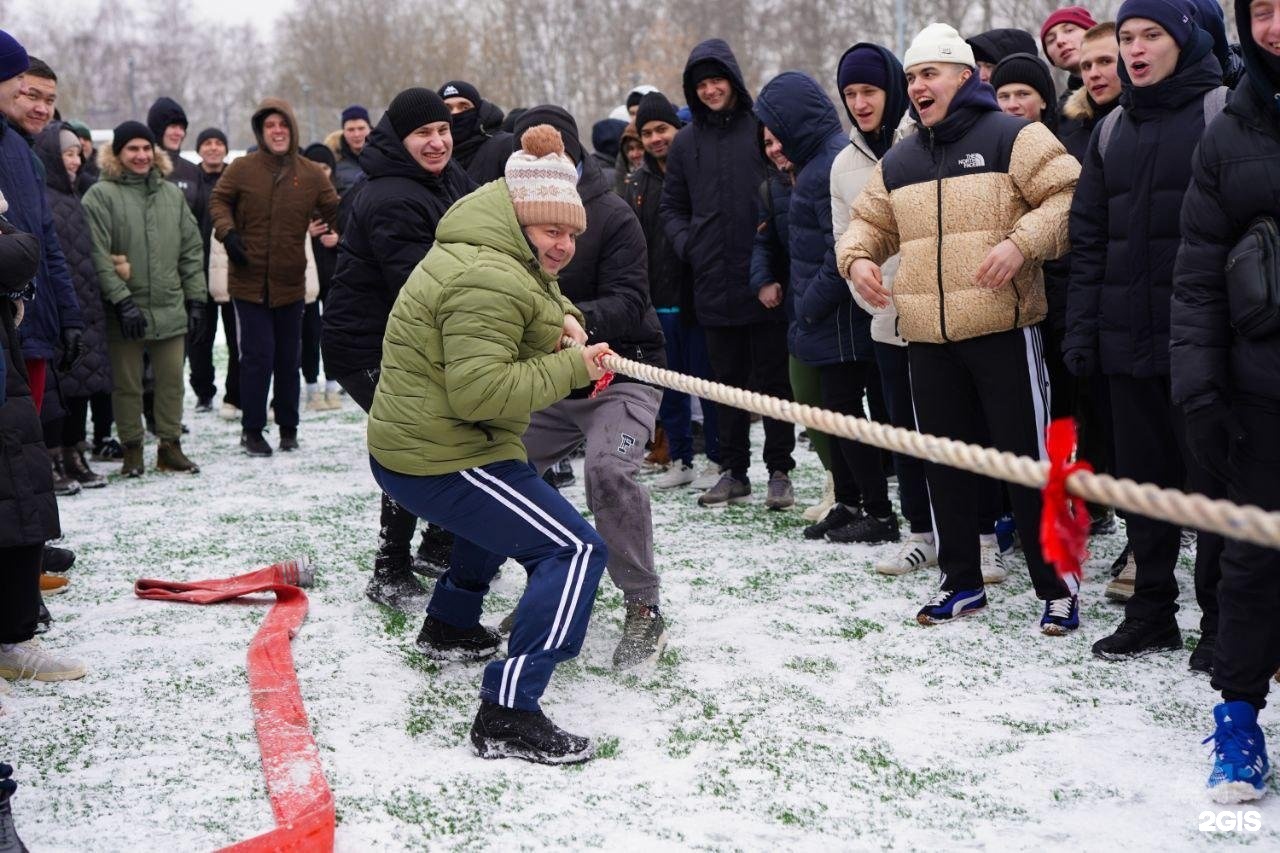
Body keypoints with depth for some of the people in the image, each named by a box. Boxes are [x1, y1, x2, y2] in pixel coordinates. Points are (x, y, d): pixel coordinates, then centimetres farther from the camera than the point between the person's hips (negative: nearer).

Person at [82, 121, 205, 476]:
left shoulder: (172, 193, 12)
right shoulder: (101, 195, -5)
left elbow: (191, 249, 14)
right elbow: (98, 255, -12)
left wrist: (196, 298, 8)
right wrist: (121, 300, -17)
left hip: (170, 309, 4)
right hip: (126, 312, -4)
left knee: (172, 380, 8)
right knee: (127, 383, 5)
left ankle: (170, 445, 19)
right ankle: (132, 449, 16)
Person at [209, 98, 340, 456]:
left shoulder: (310, 174, 1)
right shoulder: (242, 169, -4)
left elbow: (335, 211, 6)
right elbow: (218, 201, 6)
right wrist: (227, 232, -11)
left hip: (291, 283, 2)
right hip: (249, 282, -2)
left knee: (289, 358, 13)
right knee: (257, 356, -2)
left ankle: (288, 427, 27)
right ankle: (252, 430, 11)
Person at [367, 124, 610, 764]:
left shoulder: (495, 259, 14)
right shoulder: (489, 281, -22)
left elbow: (536, 298, 31)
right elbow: (481, 391, -30)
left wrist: (562, 317, 7)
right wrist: (570, 366, -21)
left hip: (406, 447, 11)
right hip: (443, 462, -11)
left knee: (510, 509, 40)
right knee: (574, 550, -17)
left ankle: (449, 627, 50)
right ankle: (507, 717, -24)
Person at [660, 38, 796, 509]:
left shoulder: (763, 128, -2)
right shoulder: (686, 142, 9)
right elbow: (672, 205, 18)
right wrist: (687, 243, 0)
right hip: (714, 284, 4)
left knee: (772, 379, 3)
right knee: (728, 382, 11)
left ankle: (779, 471, 12)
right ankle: (734, 472, 20)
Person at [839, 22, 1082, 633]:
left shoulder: (1011, 138, -4)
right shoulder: (898, 162, 15)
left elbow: (1069, 197, -10)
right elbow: (869, 221, 25)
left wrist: (1022, 242, -23)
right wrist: (856, 257, 4)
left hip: (1003, 329, -6)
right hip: (926, 337, 6)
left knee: (1026, 457, -2)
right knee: (945, 461, 11)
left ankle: (1056, 587, 8)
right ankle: (962, 582, 24)